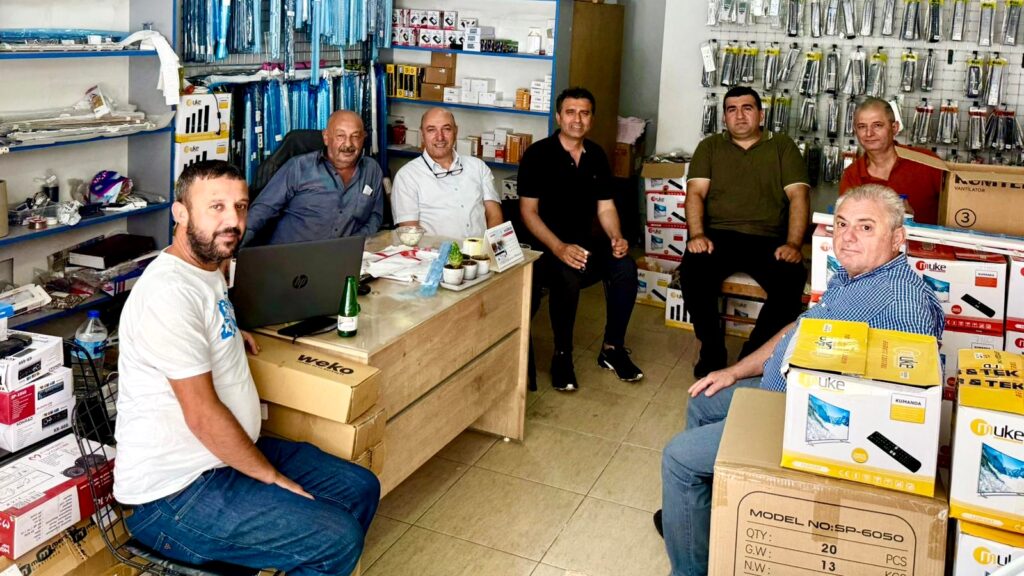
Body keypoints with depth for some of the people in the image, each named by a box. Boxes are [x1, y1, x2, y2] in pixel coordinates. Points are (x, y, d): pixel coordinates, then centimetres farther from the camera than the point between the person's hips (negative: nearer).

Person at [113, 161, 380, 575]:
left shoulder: (209, 269, 8)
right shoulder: (169, 292, -23)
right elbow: (202, 414, -23)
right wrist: (272, 476, -13)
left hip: (229, 452, 10)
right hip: (172, 494, -10)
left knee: (361, 489, 10)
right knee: (338, 539, -19)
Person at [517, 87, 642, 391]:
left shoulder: (596, 155, 10)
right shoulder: (538, 155, -7)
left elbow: (605, 207, 12)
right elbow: (528, 212, -12)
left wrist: (616, 238, -10)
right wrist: (559, 248, -26)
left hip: (585, 241, 5)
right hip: (545, 244, -5)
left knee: (625, 266, -22)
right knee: (568, 275, -35)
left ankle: (613, 348, -5)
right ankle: (562, 355, -13)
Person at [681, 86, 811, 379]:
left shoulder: (782, 146, 15)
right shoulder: (710, 146, 17)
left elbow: (798, 196, 4)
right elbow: (695, 193, 5)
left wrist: (793, 243, -13)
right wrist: (697, 234, -15)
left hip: (767, 239, 0)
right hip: (719, 235, 0)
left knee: (792, 279, -30)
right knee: (692, 269, -32)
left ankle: (753, 356, -13)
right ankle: (712, 351, -12)